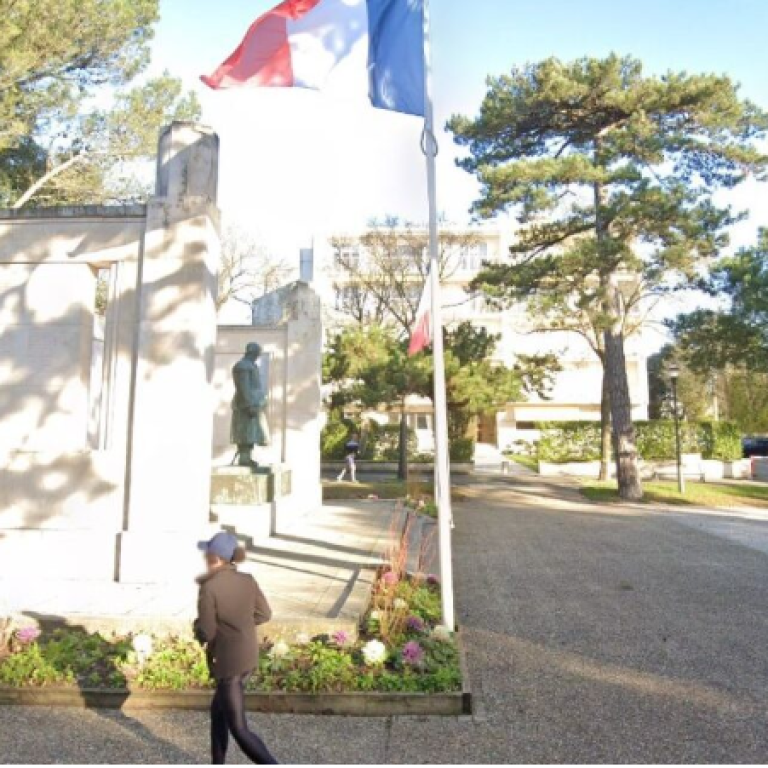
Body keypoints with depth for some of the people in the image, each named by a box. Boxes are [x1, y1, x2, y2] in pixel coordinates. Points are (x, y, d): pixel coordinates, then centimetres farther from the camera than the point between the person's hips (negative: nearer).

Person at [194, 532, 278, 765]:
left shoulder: (209, 588, -21)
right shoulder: (247, 580, -3)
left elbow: (205, 633, -18)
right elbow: (264, 614, 6)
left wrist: (198, 624, 4)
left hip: (227, 663, -7)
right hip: (249, 658, 7)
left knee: (239, 729, 5)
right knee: (218, 709, 26)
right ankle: (218, 764, 38)